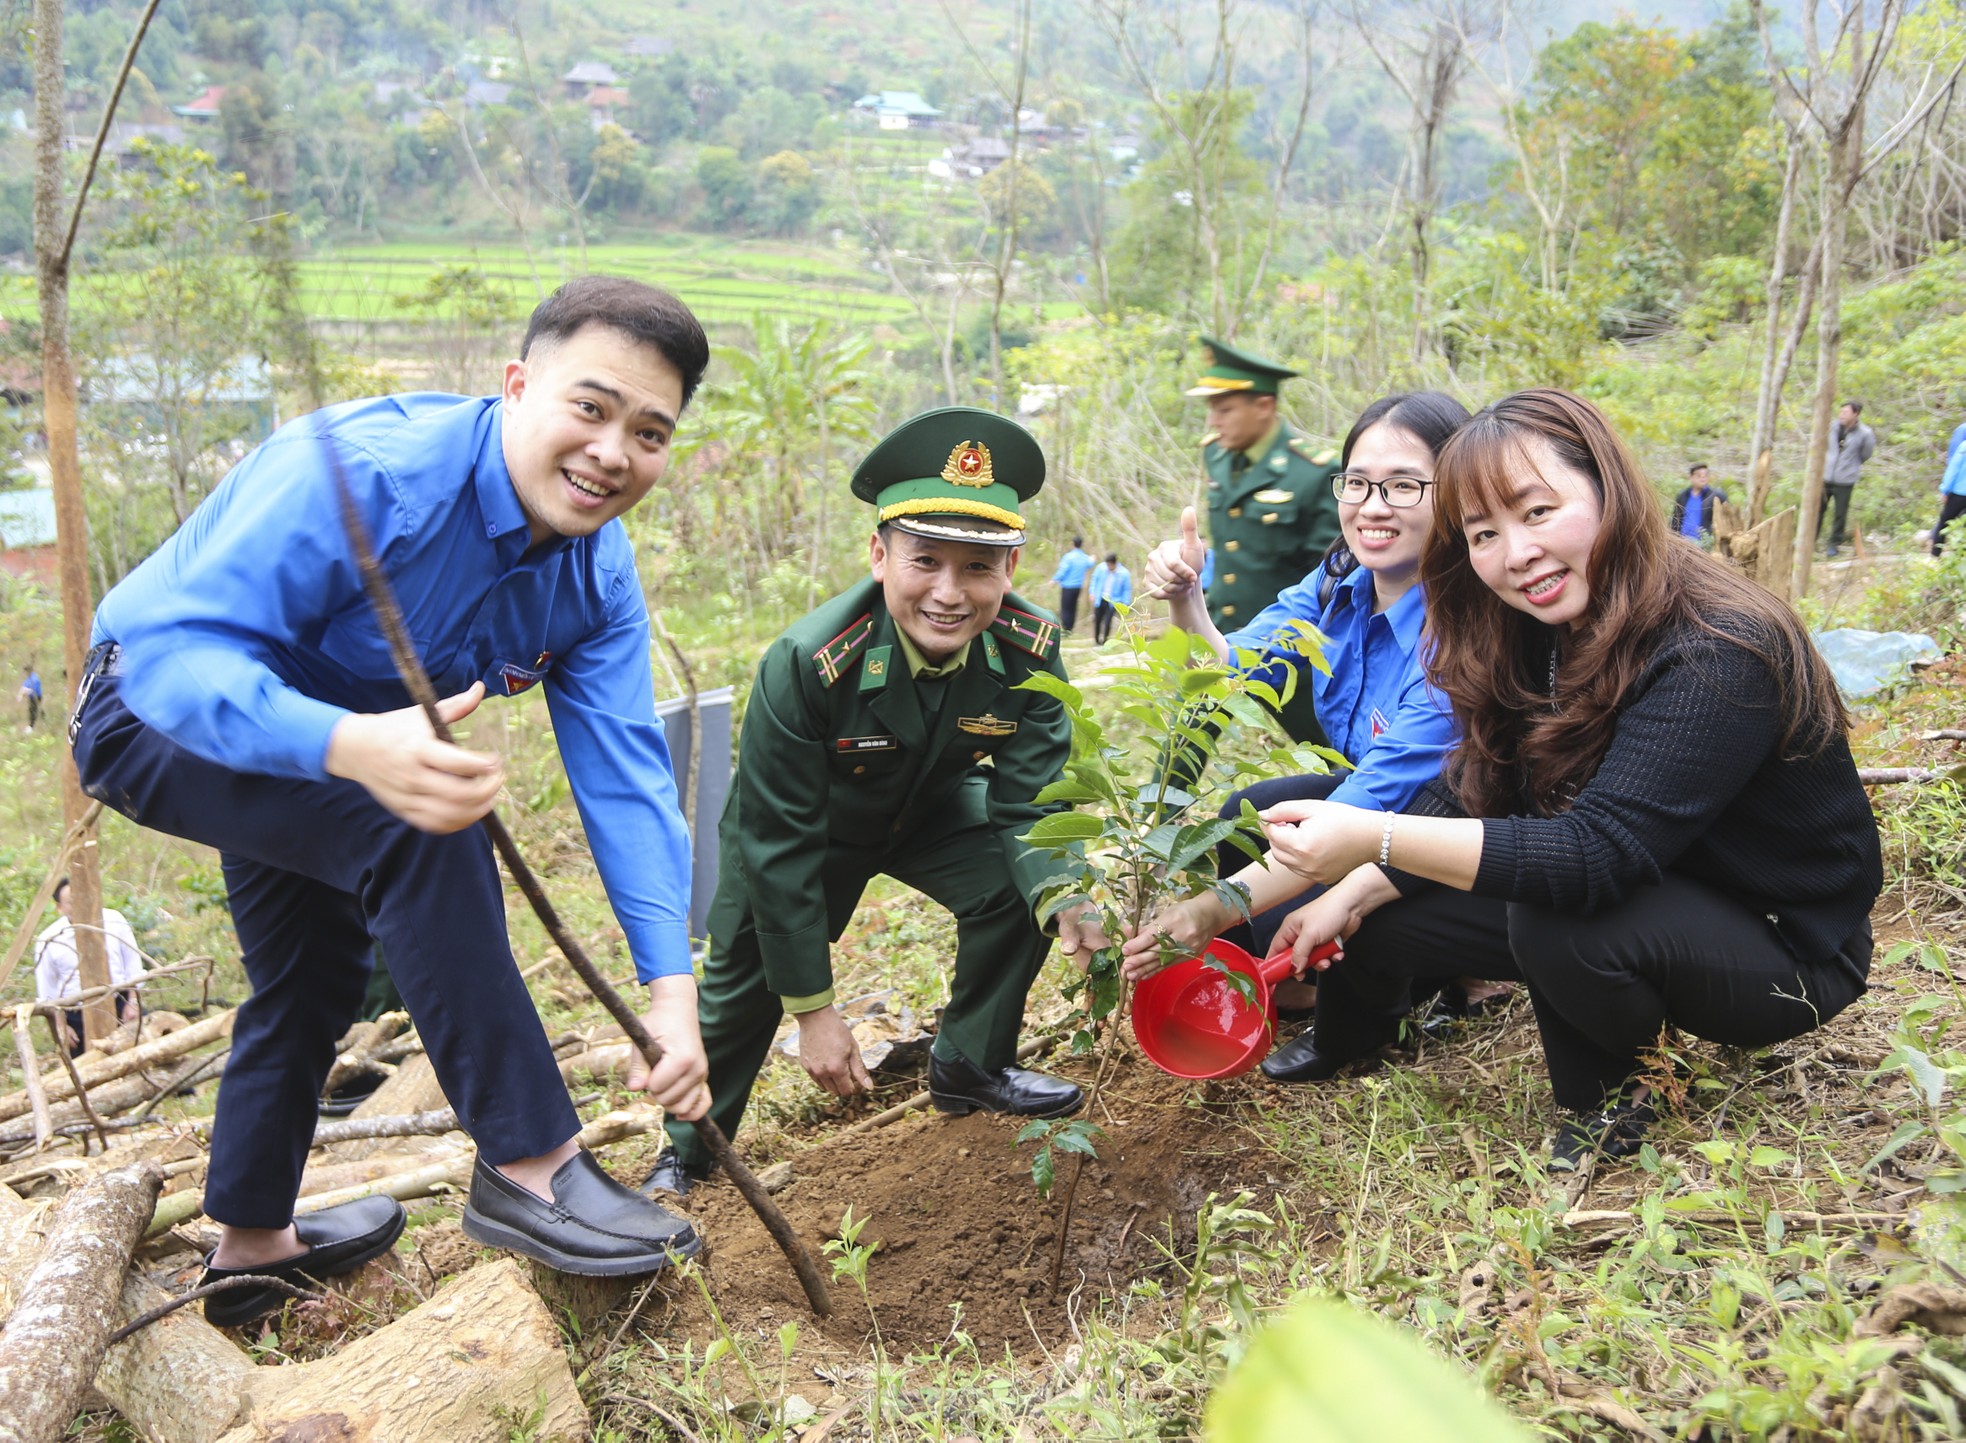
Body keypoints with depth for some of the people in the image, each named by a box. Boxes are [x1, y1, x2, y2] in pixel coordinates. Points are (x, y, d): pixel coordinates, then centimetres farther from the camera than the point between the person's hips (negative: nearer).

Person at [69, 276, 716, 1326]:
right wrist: (353, 746, -60)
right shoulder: (366, 471, -36)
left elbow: (623, 773, -19)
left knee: (315, 981, 21)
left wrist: (671, 983, -29)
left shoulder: (598, 577, -14)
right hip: (164, 713, -8)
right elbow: (181, 646, -41)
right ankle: (527, 1169, -23)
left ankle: (251, 1245, 46)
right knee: (420, 825, -33)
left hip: (319, 764, 8)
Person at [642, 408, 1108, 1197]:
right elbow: (780, 849, -31)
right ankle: (688, 1148, 27)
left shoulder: (1028, 650, -29)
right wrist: (814, 1010, -25)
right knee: (745, 980, 0)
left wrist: (1068, 905, -44)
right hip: (805, 827, -3)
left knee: (1017, 888, -16)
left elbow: (1029, 804, -22)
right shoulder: (803, 665, -39)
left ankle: (968, 1068, 9)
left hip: (930, 808, 3)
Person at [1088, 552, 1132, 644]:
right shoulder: (1101, 568, -6)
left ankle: (1104, 642, 5)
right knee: (1097, 620, 8)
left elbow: (1127, 590, -4)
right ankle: (1097, 640, 27)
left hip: (1112, 602, -3)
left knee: (1107, 622, -11)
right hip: (1100, 600, 3)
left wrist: (1125, 604, -7)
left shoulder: (1124, 573, -12)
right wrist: (1092, 593, 4)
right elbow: (1094, 579, 10)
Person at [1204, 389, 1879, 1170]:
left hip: (1782, 948, -7)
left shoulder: (1718, 656, -31)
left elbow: (1600, 854, -39)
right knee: (1380, 919, -3)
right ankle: (1342, 1043, 31)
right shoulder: (1544, 635, -6)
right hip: (1649, 899, 7)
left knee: (1555, 917, -35)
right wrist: (1353, 893, -12)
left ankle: (1604, 1107, -5)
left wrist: (1377, 838, -45)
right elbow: (1469, 794, -1)